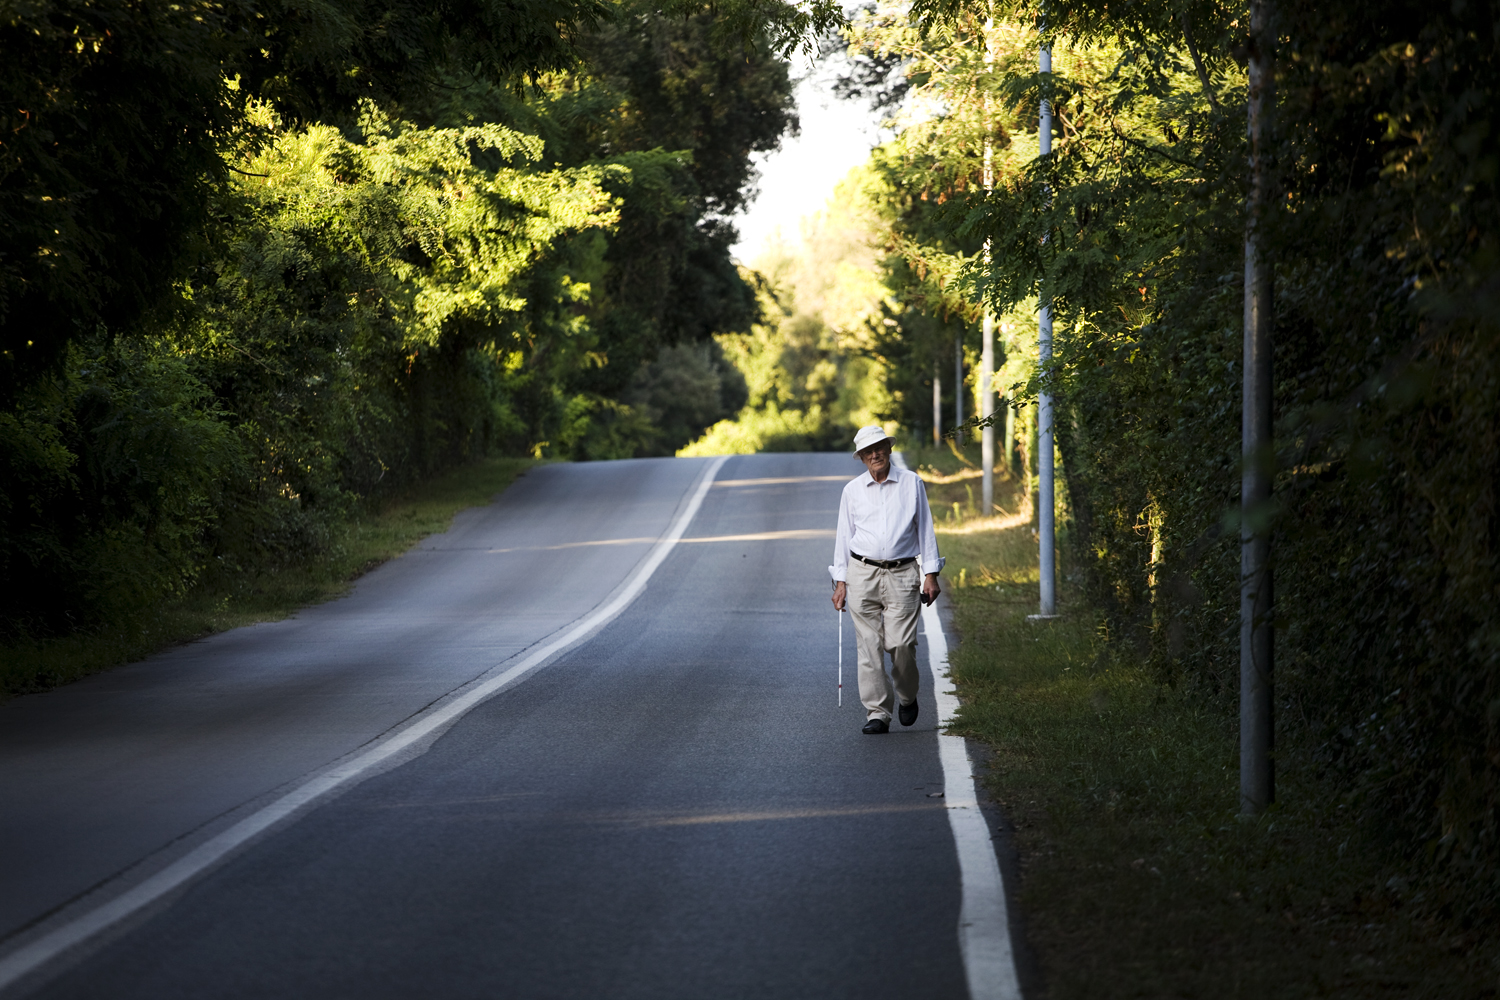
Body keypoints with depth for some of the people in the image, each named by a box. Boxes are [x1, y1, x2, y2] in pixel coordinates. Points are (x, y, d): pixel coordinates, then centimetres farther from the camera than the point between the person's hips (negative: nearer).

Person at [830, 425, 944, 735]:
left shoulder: (912, 483, 7)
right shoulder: (853, 490, 10)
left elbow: (925, 529, 8)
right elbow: (844, 536, 13)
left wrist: (931, 574, 2)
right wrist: (840, 581, 6)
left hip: (902, 575, -1)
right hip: (862, 574, 1)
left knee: (901, 643, -10)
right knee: (869, 646, -4)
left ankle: (907, 697, 16)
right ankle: (877, 713, -1)